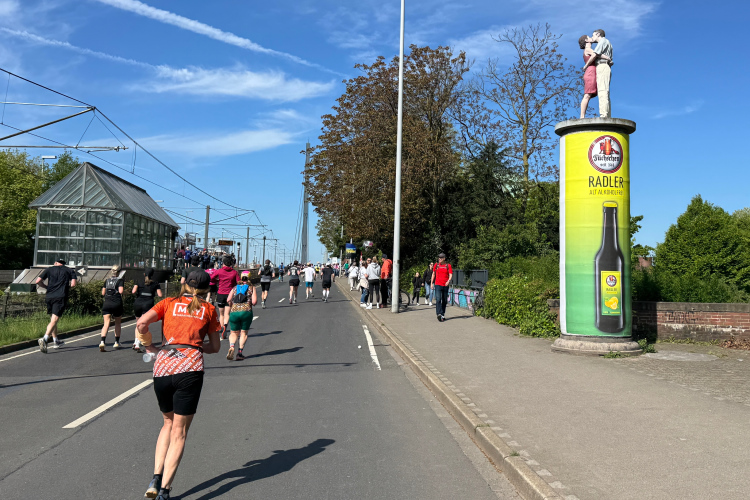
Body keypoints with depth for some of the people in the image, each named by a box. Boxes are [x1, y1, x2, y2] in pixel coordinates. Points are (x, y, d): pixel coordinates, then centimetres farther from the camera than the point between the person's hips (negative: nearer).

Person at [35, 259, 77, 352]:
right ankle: (44, 339, -31)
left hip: (49, 296, 3)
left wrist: (47, 287, 21)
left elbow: (38, 281, 5)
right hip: (61, 297, -3)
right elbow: (73, 284, -1)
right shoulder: (70, 270, 12)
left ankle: (56, 341, 26)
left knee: (52, 319, 18)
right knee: (54, 320, -10)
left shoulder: (49, 269, 15)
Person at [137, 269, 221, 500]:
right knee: (179, 432, 6)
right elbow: (215, 347, 17)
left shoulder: (169, 303, 15)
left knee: (168, 423, 23)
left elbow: (142, 322, 0)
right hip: (190, 368, -2)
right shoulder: (208, 309, 14)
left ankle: (156, 479, 13)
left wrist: (150, 347, 14)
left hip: (163, 367, 2)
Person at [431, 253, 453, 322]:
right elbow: (433, 274, 17)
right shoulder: (436, 265, 7)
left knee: (444, 301, 9)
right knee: (438, 299, -16)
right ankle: (439, 314, -25)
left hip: (445, 285, 1)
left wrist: (448, 281, -23)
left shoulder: (448, 265, 3)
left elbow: (451, 274, -4)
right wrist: (432, 283, 16)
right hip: (438, 285, 0)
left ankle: (443, 314, 21)